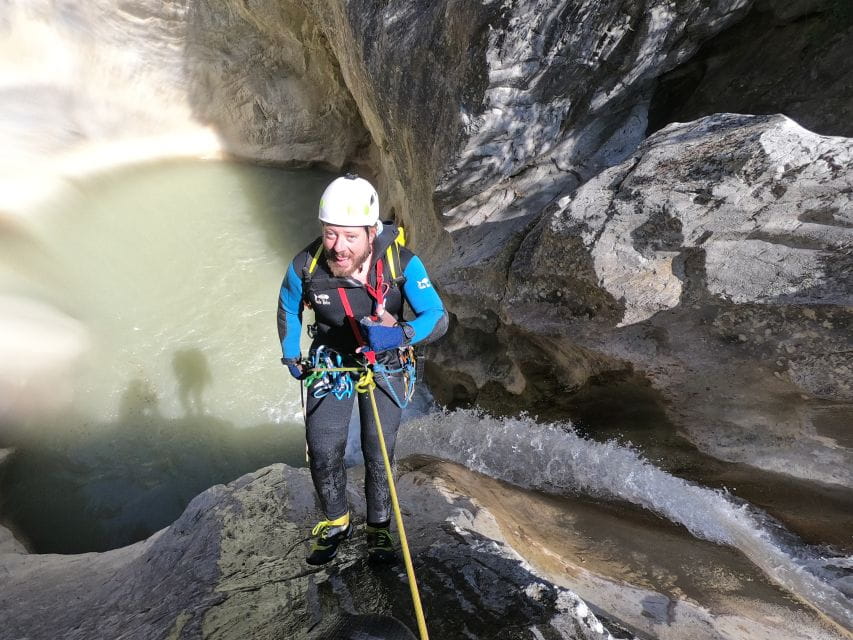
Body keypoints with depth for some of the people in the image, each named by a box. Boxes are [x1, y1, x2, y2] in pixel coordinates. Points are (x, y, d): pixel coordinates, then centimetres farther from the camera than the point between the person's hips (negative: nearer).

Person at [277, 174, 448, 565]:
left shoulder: (401, 262, -27)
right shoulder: (305, 266, -20)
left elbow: (438, 318, -27)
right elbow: (288, 310, 1)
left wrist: (398, 334, -47)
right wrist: (291, 359, 8)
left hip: (386, 365, -1)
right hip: (330, 364, 2)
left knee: (378, 454, 8)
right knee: (323, 453, 3)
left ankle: (379, 528, 36)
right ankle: (336, 523, 33)